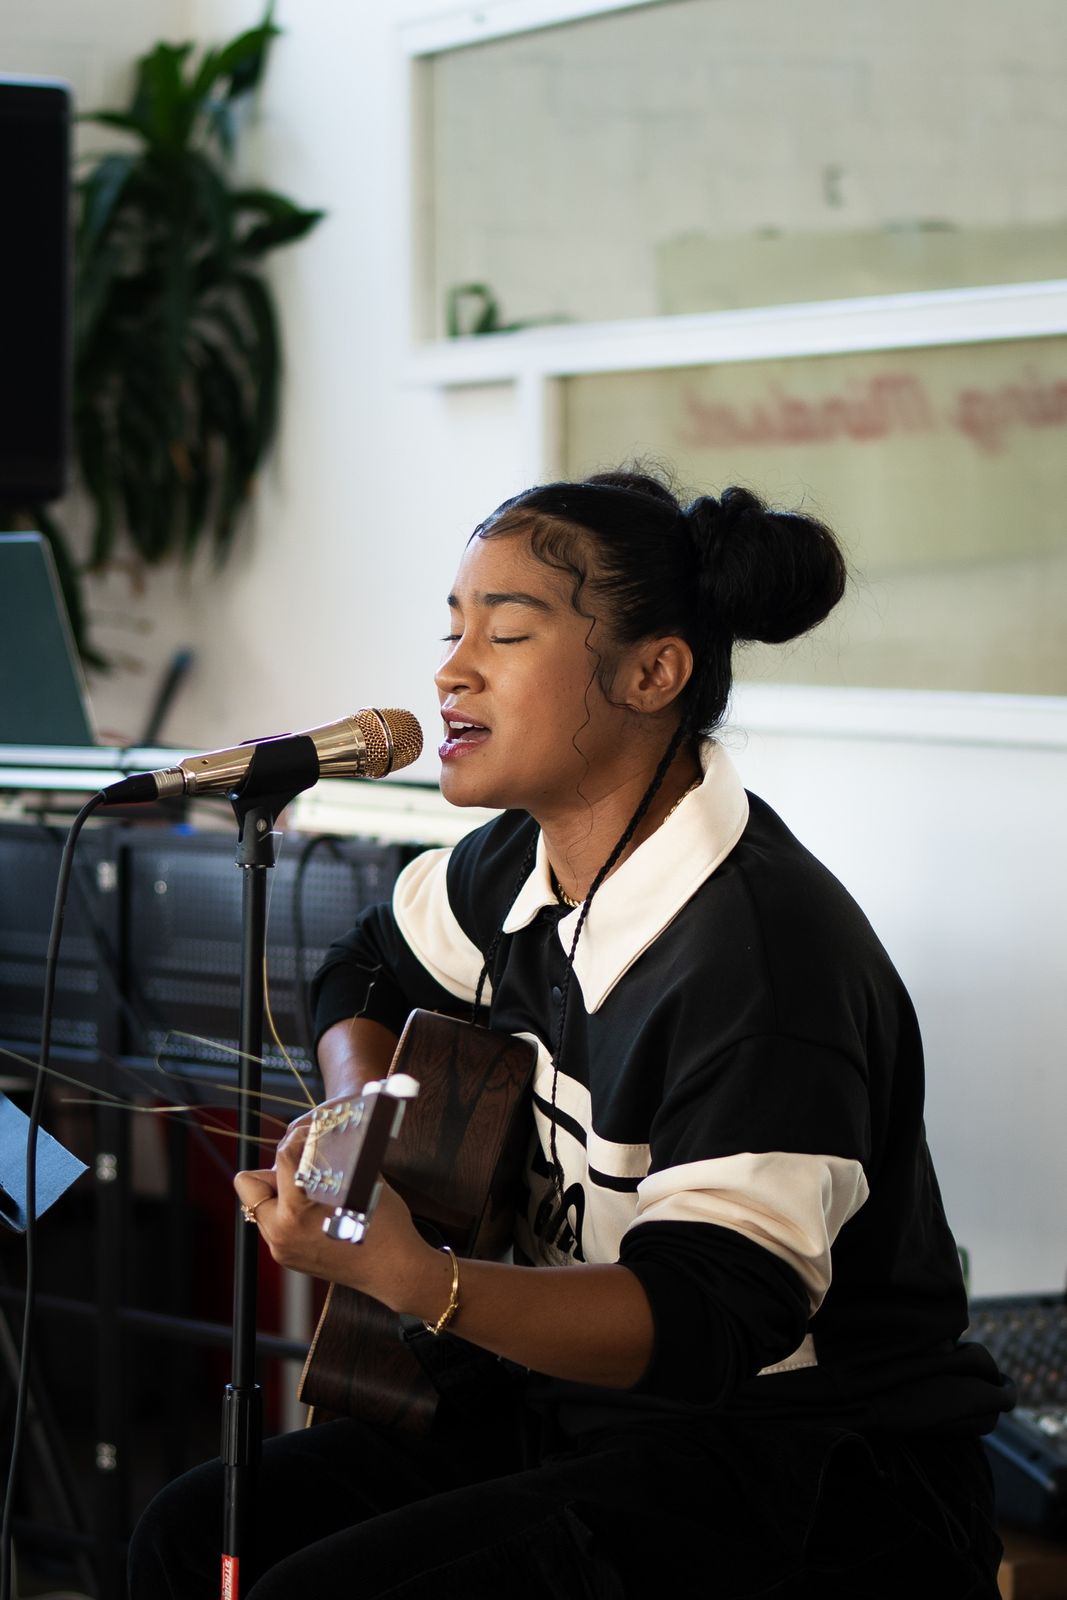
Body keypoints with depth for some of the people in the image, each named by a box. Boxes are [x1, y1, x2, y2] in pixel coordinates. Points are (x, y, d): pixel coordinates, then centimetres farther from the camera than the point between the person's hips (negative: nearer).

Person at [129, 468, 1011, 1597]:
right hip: (580, 1399, 9)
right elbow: (373, 965, 26)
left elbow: (710, 1322, -30)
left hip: (808, 1476, -9)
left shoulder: (765, 956, -25)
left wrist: (407, 1273, -43)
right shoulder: (526, 864, 4)